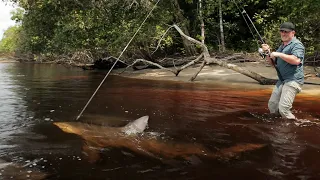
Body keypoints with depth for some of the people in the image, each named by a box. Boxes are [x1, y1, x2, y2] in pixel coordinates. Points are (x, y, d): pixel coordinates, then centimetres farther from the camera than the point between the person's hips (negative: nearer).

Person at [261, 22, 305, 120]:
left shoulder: (297, 44, -7)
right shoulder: (282, 46, 21)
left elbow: (296, 60, -25)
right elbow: (273, 63, 23)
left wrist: (279, 54, -21)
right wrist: (268, 52, 6)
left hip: (293, 80, -9)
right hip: (282, 80, 9)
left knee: (283, 109, -18)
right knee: (272, 106, 7)